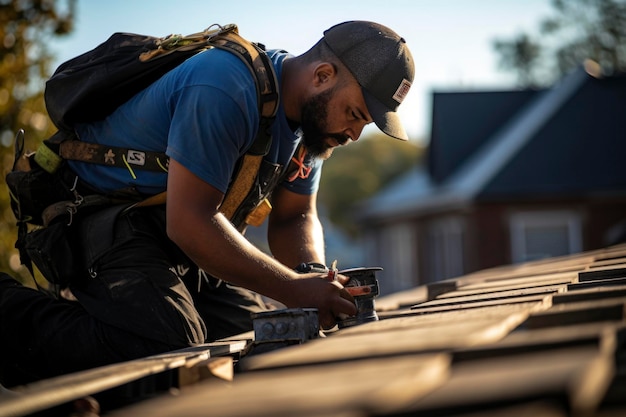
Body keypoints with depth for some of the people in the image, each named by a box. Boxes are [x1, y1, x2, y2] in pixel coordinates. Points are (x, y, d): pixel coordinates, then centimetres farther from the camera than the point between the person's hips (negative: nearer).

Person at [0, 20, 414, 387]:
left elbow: (294, 217, 10)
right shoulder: (224, 91, -28)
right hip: (105, 217, -10)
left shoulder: (315, 116, 3)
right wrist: (295, 290, -30)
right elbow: (188, 223, -30)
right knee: (165, 346, -30)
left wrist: (318, 281, -13)